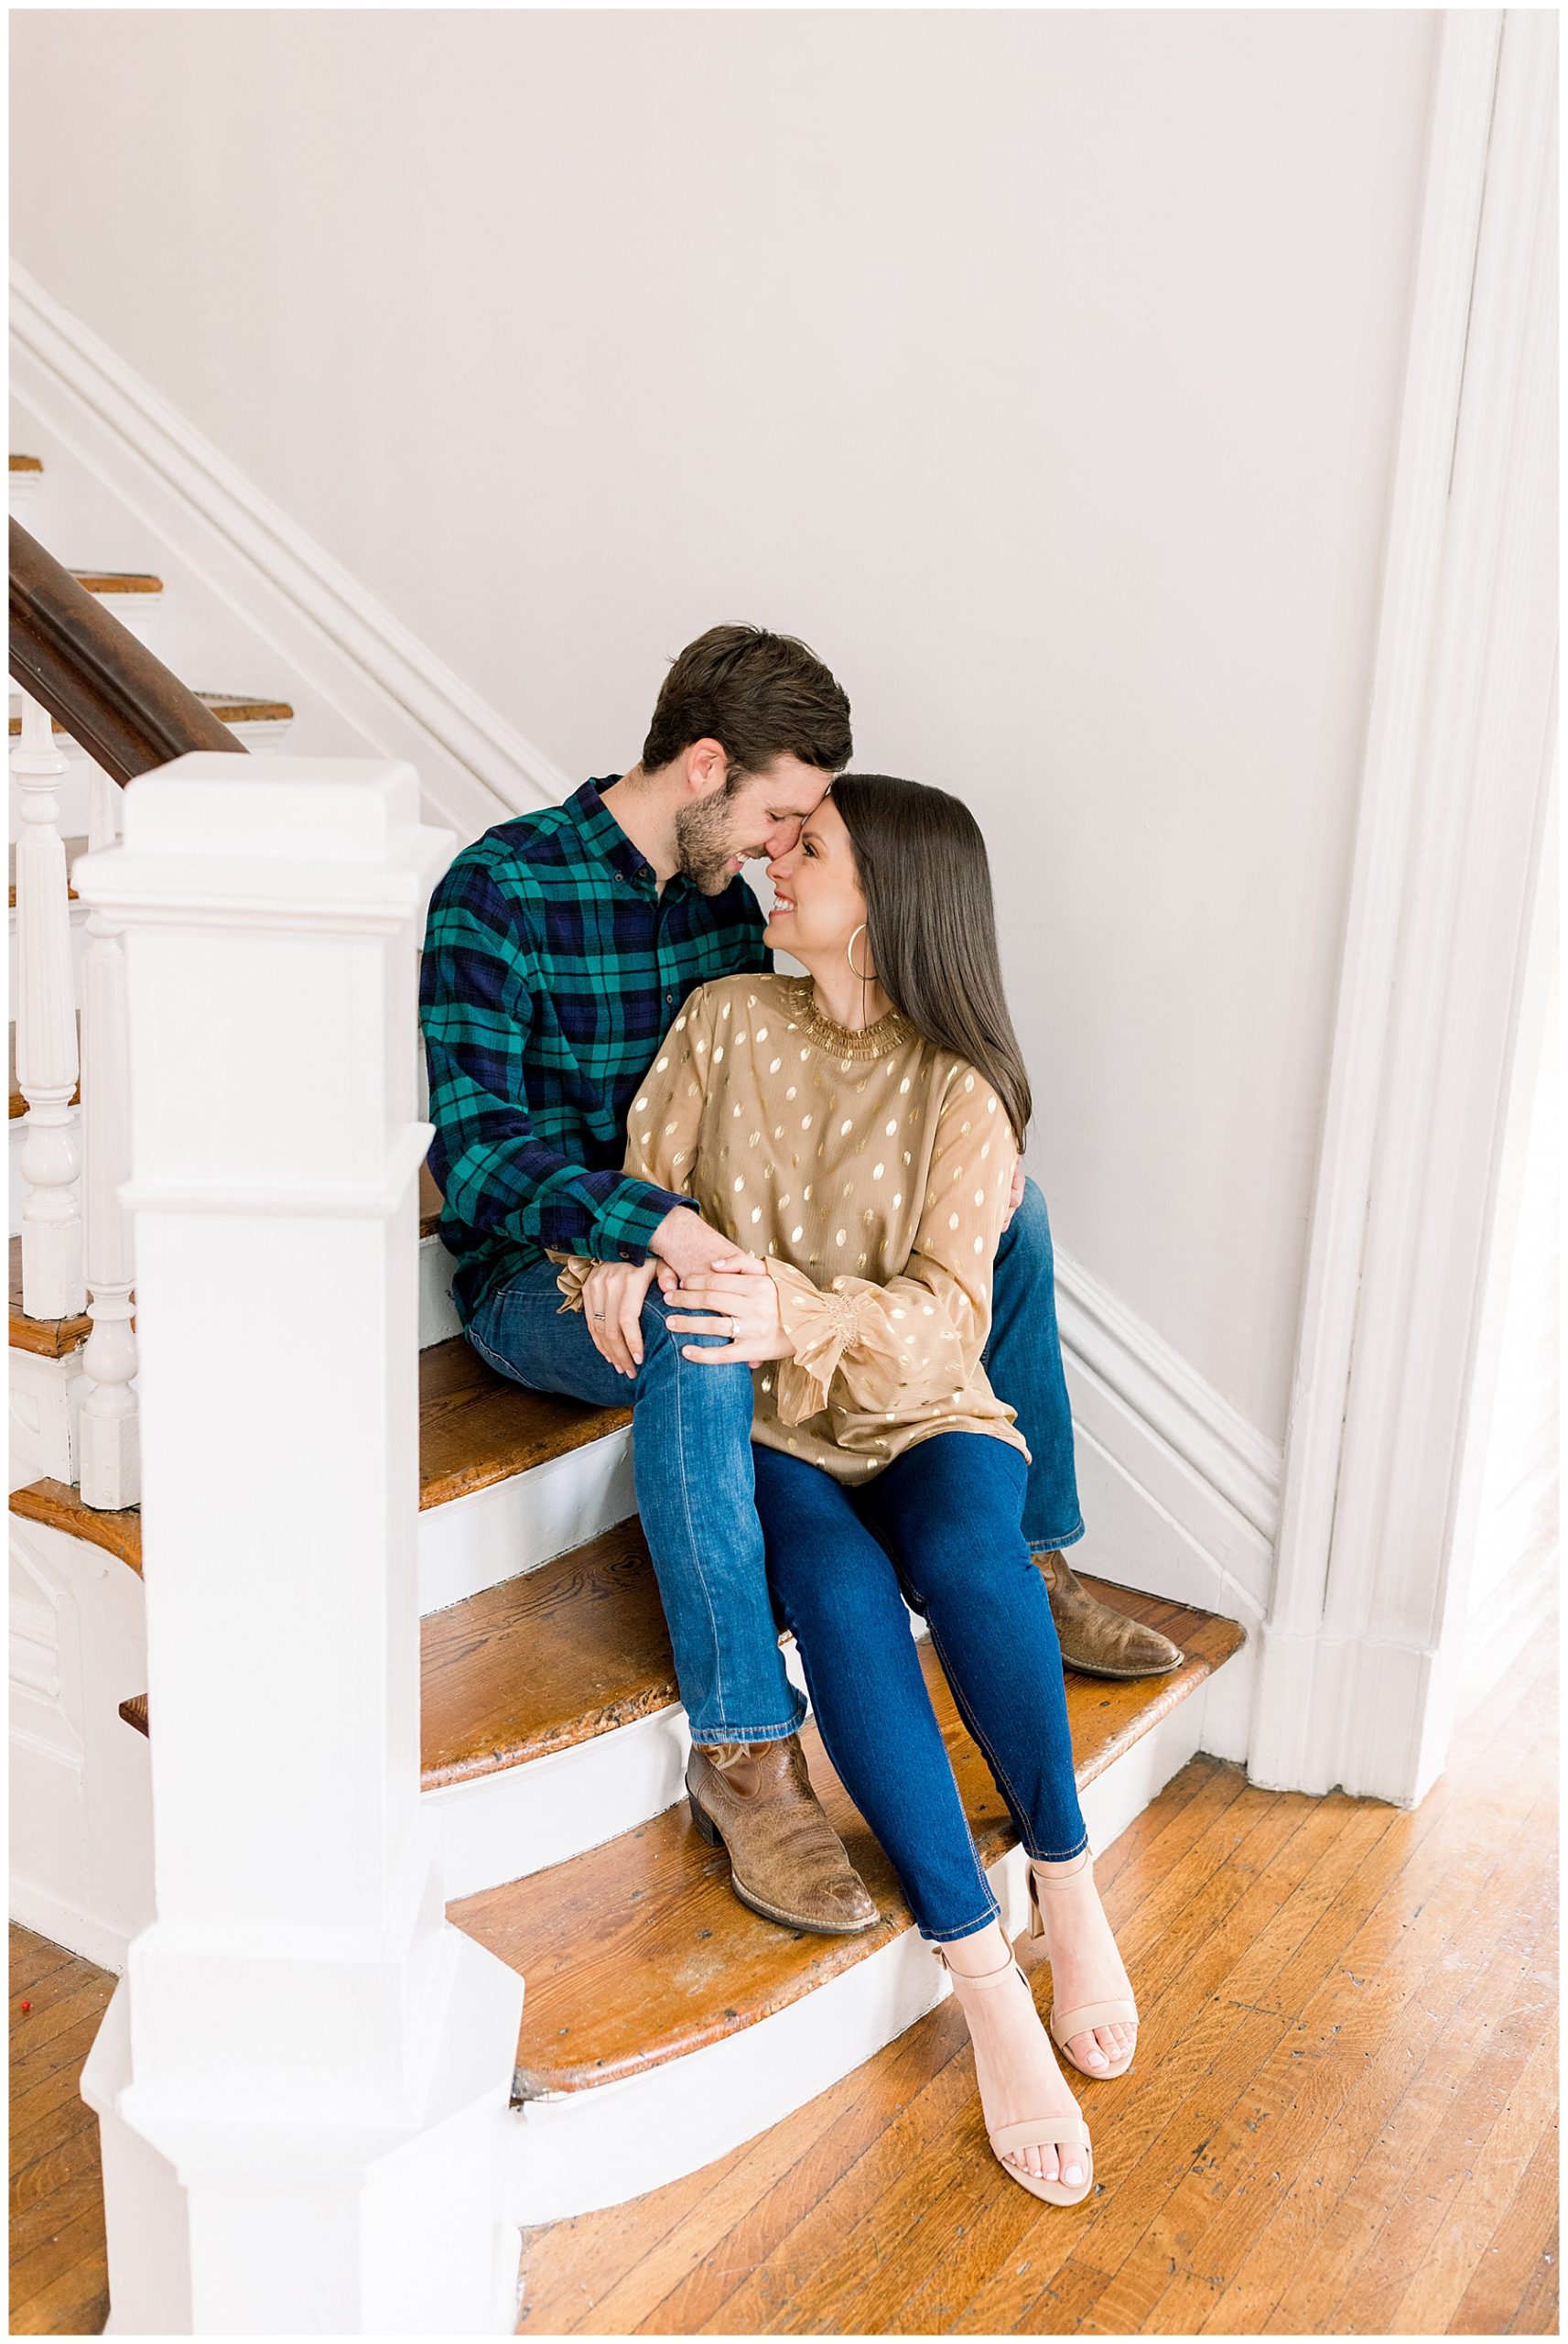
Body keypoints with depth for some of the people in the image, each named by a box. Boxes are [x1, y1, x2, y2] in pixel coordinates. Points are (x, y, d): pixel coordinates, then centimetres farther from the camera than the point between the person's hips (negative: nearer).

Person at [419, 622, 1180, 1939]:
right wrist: (657, 1226, -41)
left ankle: (1030, 1566, 12)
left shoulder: (721, 894, 5)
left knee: (1004, 1210, 2)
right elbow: (473, 1149, -26)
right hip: (538, 1277, -7)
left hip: (690, 1247, 7)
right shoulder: (500, 891, -18)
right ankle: (746, 1747, -33)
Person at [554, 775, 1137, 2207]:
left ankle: (1066, 1879, -11)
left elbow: (945, 1311, -15)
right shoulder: (725, 1021, 4)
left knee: (965, 1556, -35)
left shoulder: (960, 1090, -5)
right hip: (765, 1430, 1)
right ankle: (987, 1984, -25)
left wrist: (794, 1311, -35)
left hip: (921, 1415, -1)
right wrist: (617, 1253, -20)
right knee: (844, 1593, -31)